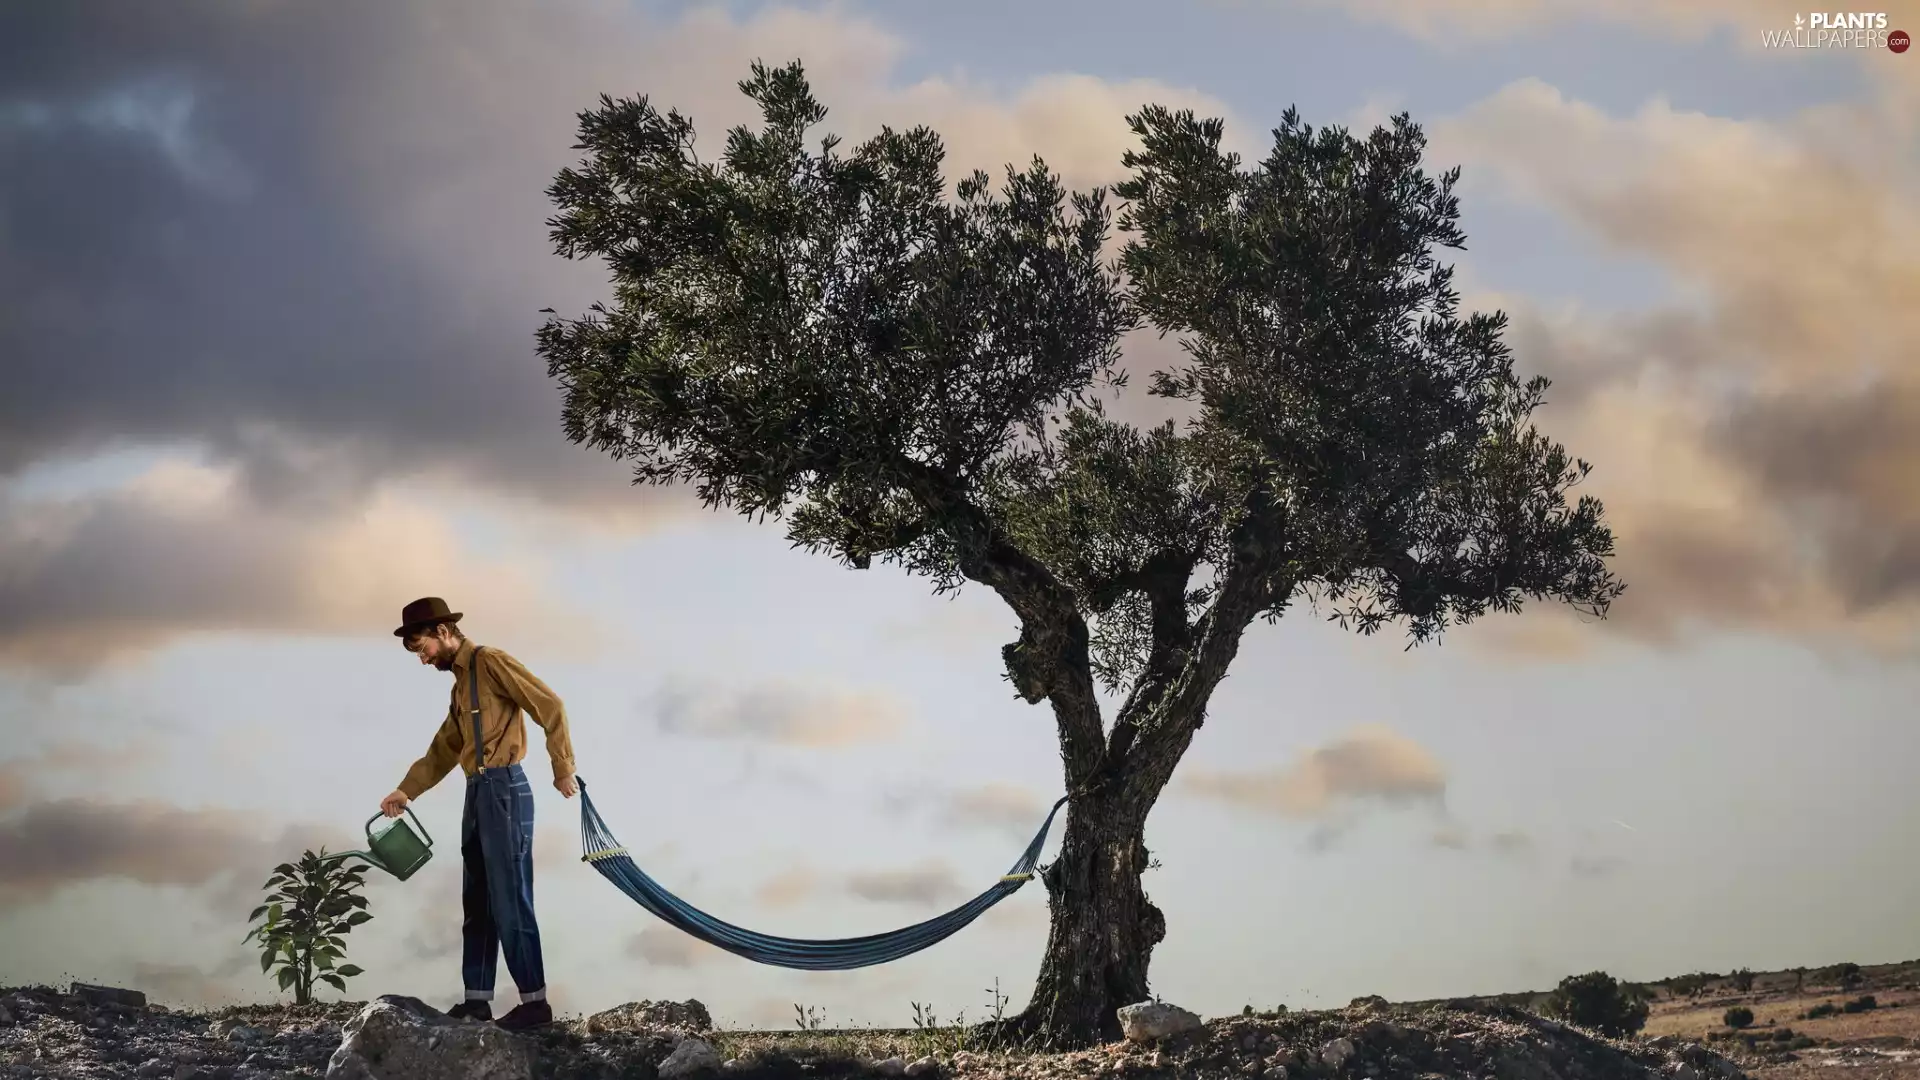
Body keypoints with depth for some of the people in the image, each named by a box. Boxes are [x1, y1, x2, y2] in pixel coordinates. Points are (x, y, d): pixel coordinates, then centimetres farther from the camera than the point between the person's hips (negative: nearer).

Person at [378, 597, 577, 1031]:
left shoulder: (490, 662, -6)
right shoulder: (461, 681, 22)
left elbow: (550, 706, -13)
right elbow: (443, 750, 26)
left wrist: (562, 768, -15)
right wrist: (406, 791, 17)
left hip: (504, 790, -9)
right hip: (478, 794, 9)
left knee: (509, 900, -9)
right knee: (477, 902, 10)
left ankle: (535, 1001, -6)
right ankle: (477, 999, 14)